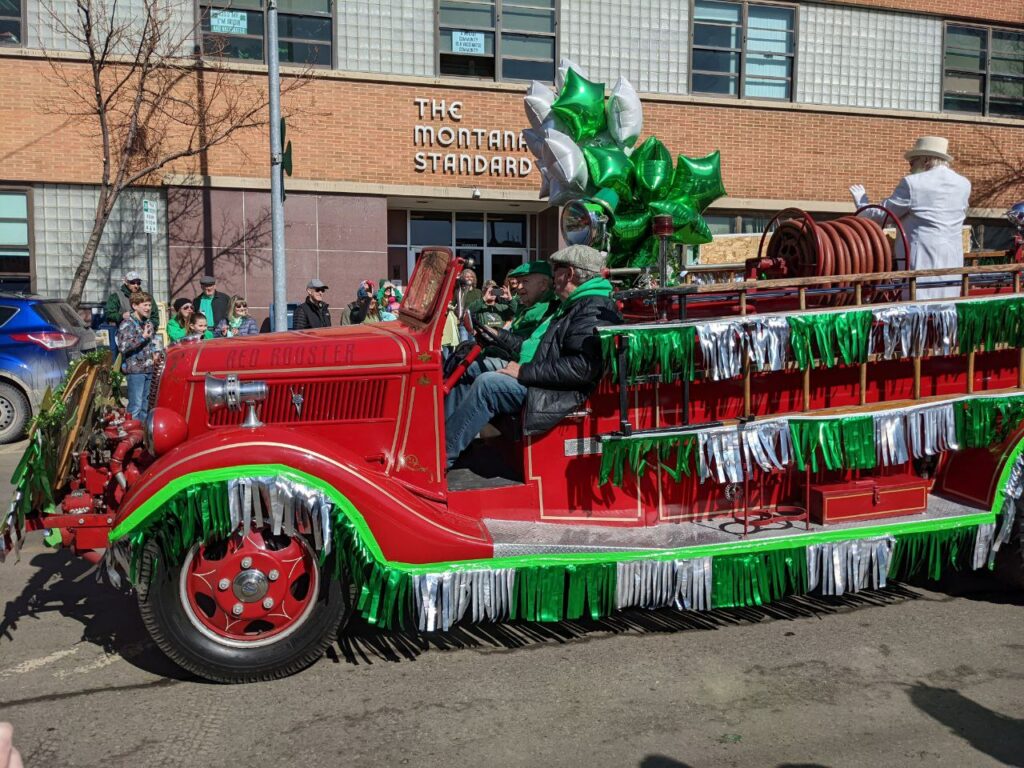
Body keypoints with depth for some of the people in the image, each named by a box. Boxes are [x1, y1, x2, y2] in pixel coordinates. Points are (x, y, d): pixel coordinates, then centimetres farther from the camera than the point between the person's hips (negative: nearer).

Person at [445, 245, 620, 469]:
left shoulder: (595, 310, -16)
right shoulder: (574, 306, 20)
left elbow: (582, 367, -28)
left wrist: (525, 372, -24)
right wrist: (500, 337, 23)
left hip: (561, 393, -11)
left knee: (487, 383, -25)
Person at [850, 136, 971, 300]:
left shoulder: (912, 183, -7)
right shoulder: (964, 184, 10)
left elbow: (881, 215, 0)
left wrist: (861, 201, 18)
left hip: (921, 260, -5)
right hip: (952, 262, 6)